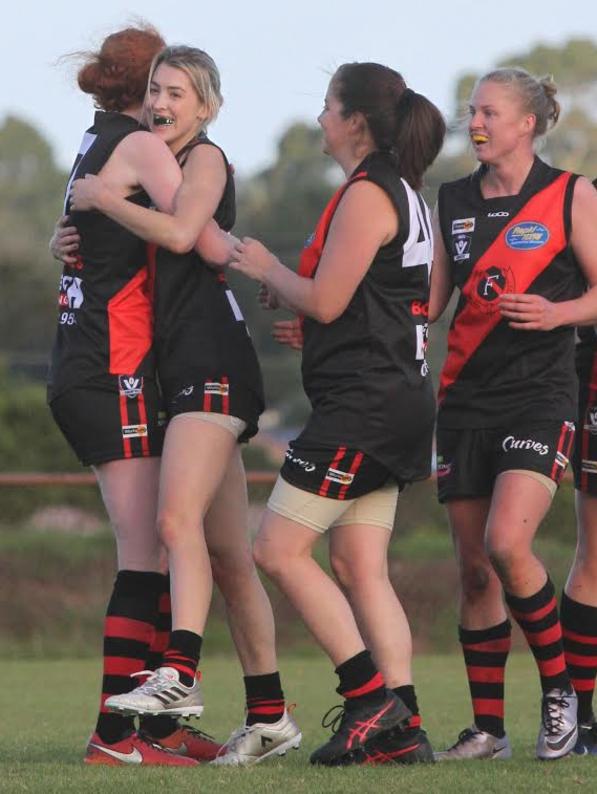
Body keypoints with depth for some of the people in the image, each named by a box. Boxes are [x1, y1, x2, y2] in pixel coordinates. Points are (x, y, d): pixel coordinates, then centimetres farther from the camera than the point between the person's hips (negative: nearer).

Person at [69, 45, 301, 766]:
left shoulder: (206, 158, -2)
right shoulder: (155, 163, 23)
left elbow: (180, 233, -21)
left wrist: (103, 198, -10)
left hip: (212, 362, -9)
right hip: (182, 369, 9)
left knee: (179, 519, -25)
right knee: (224, 553, 8)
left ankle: (179, 675, -35)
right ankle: (268, 716, 9)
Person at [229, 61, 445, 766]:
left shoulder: (366, 194, -13)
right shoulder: (401, 191, 18)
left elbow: (325, 300, -17)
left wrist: (266, 269, -1)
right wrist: (308, 327, 21)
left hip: (362, 402, -10)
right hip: (395, 398, 10)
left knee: (279, 549, -7)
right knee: (359, 569, 6)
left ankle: (370, 696, -8)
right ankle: (401, 728, 1)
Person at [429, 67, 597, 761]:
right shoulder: (453, 201, 12)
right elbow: (428, 302, 16)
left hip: (539, 395, -5)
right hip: (466, 398, 5)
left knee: (506, 543, -22)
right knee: (473, 568, 2)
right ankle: (487, 728, 8)